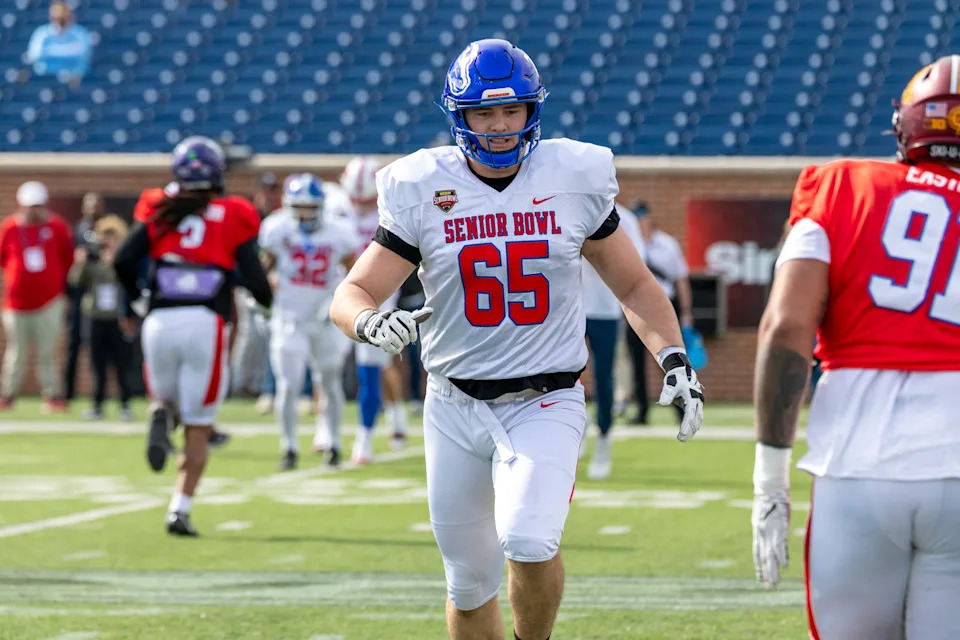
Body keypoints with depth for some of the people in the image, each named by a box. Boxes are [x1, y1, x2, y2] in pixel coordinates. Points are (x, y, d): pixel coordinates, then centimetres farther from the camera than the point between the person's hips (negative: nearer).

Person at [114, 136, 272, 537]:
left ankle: (161, 416, -12)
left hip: (160, 320, 2)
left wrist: (135, 296, 18)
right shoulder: (233, 216, 4)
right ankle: (180, 509, -2)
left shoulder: (160, 210, 8)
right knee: (198, 427, 8)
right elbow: (254, 278, -1)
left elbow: (124, 260, -1)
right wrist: (267, 299, 22)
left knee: (166, 397, 25)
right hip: (205, 323, -1)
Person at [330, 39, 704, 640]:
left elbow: (634, 284, 9)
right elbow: (351, 295, -5)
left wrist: (676, 361, -5)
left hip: (546, 403, -2)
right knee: (469, 585, 10)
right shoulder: (421, 191, -4)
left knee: (528, 540, -27)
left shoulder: (574, 179, -3)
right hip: (456, 406, 2)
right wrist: (374, 323, -28)